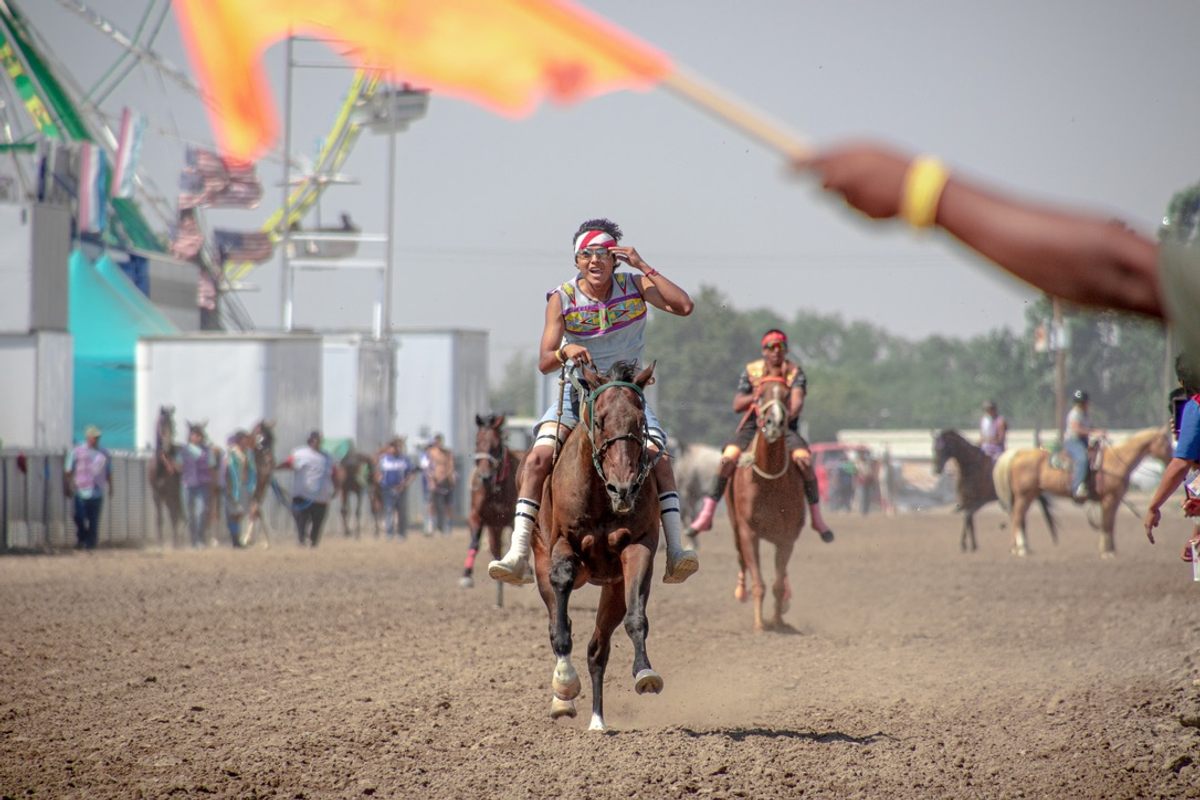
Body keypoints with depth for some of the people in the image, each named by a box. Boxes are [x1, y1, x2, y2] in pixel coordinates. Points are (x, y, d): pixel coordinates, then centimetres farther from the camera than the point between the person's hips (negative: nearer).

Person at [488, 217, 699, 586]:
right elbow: (544, 362, -12)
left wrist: (644, 267, -20)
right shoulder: (562, 299, -6)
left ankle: (675, 551, -26)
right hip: (577, 389, 0)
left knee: (656, 454, -24)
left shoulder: (634, 286, -4)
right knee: (538, 457, -21)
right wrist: (565, 352, -35)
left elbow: (683, 306, -19)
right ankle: (518, 555, -23)